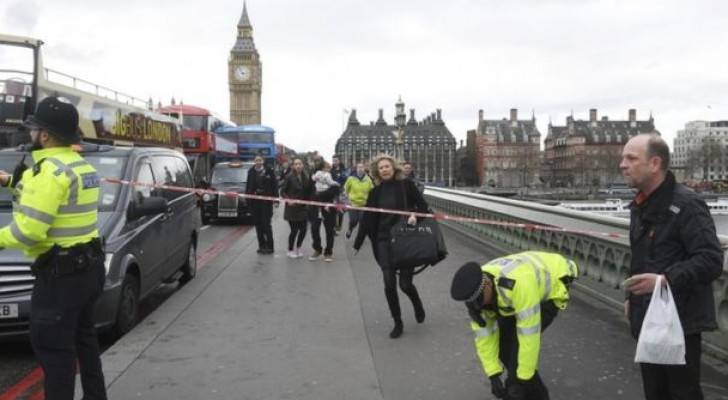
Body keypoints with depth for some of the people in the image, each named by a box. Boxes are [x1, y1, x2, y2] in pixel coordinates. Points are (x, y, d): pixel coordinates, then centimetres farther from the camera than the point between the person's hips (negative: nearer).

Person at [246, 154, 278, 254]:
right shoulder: (251, 172, 7)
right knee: (258, 224, 8)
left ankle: (269, 246, 2)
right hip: (254, 201, 4)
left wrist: (275, 197, -9)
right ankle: (261, 245, 17)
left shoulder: (269, 171, -3)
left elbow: (274, 184, -3)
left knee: (266, 224, -4)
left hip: (266, 201, -4)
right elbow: (248, 186, 9)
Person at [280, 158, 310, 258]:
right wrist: (288, 199, -22)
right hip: (292, 208, -4)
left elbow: (308, 192, 11)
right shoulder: (289, 177, -8)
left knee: (303, 229, 4)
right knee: (294, 230, -1)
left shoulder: (306, 177, 5)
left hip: (302, 208, 4)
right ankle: (290, 250, 19)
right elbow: (282, 191, -7)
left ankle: (298, 248, 28)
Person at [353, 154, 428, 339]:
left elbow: (423, 205, 1)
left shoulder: (406, 185, -3)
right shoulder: (375, 192, 5)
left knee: (405, 283, -3)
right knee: (389, 284, -3)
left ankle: (417, 304, 32)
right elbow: (367, 219, 7)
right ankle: (397, 323, 14)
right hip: (384, 241, 2)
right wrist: (357, 244, 8)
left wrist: (415, 215, -21)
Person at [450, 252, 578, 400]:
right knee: (503, 344, 0)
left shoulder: (519, 285, -47)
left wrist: (522, 380, -32)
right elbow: (484, 334, -15)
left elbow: (529, 335, -40)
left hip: (551, 289, -6)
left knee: (519, 344, -19)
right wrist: (493, 376, -17)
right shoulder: (475, 289, -23)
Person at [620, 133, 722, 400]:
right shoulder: (640, 206, 12)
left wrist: (666, 280, -34)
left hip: (680, 321, -8)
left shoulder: (686, 205, -17)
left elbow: (711, 260, -24)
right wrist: (632, 296, 20)